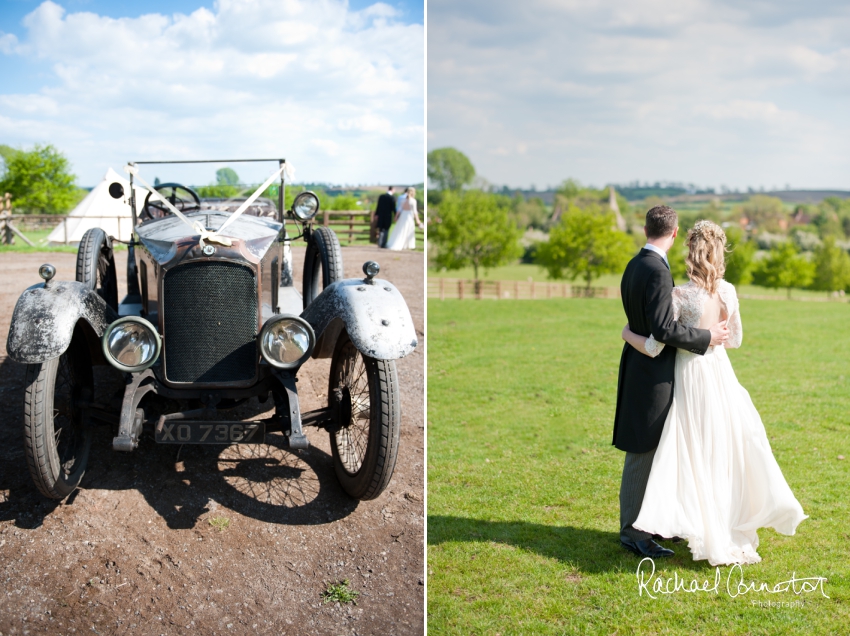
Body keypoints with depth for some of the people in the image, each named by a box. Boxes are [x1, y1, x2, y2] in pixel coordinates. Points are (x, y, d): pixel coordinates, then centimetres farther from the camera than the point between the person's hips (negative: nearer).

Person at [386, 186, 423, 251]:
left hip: (402, 216, 5)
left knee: (399, 231, 8)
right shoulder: (413, 201, -10)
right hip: (409, 217, -5)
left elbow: (399, 209, 5)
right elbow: (414, 211, -11)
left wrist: (396, 217, 12)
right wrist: (417, 220, -6)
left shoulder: (403, 200, 4)